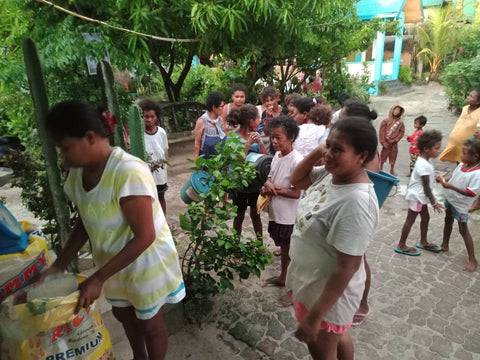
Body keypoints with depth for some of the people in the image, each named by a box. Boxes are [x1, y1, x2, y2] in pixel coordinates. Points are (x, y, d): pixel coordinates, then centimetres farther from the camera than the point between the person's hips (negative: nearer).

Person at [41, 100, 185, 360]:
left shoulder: (128, 172, -32)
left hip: (145, 263, -8)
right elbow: (85, 223, 6)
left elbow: (144, 237, -29)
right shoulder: (77, 172, -7)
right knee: (123, 314, 29)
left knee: (150, 324, 16)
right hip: (113, 263, 8)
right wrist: (60, 264, -1)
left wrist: (98, 278, -26)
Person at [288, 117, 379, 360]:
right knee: (337, 336, 31)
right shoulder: (330, 174, -9)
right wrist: (316, 152, -10)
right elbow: (296, 180, 8)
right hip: (312, 281, 7)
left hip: (330, 293, -7)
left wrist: (313, 318, -24)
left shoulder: (356, 203, -34)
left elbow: (348, 267, -30)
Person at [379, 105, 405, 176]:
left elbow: (401, 133, 0)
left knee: (393, 157, 11)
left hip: (394, 143, 2)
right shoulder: (386, 121, -5)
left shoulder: (400, 123, 0)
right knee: (383, 156, 4)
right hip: (386, 143, -2)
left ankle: (392, 170, 25)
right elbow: (381, 131, -6)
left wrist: (394, 140, -9)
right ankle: (381, 169, 17)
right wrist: (383, 142, -10)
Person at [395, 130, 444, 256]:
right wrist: (434, 203, -15)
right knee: (410, 220, 0)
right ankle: (401, 246, 12)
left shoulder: (423, 161, 4)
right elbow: (426, 186, -22)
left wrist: (432, 199, 18)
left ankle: (423, 242, 37)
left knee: (425, 217, 20)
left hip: (420, 196, 10)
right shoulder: (424, 165, -26)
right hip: (417, 196, -10)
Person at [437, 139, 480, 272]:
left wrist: (451, 186, -32)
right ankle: (445, 245, 42)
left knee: (463, 230, 0)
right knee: (448, 221, 22)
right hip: (450, 199, 8)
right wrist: (444, 180, -7)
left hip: (460, 205, -8)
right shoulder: (461, 165, -5)